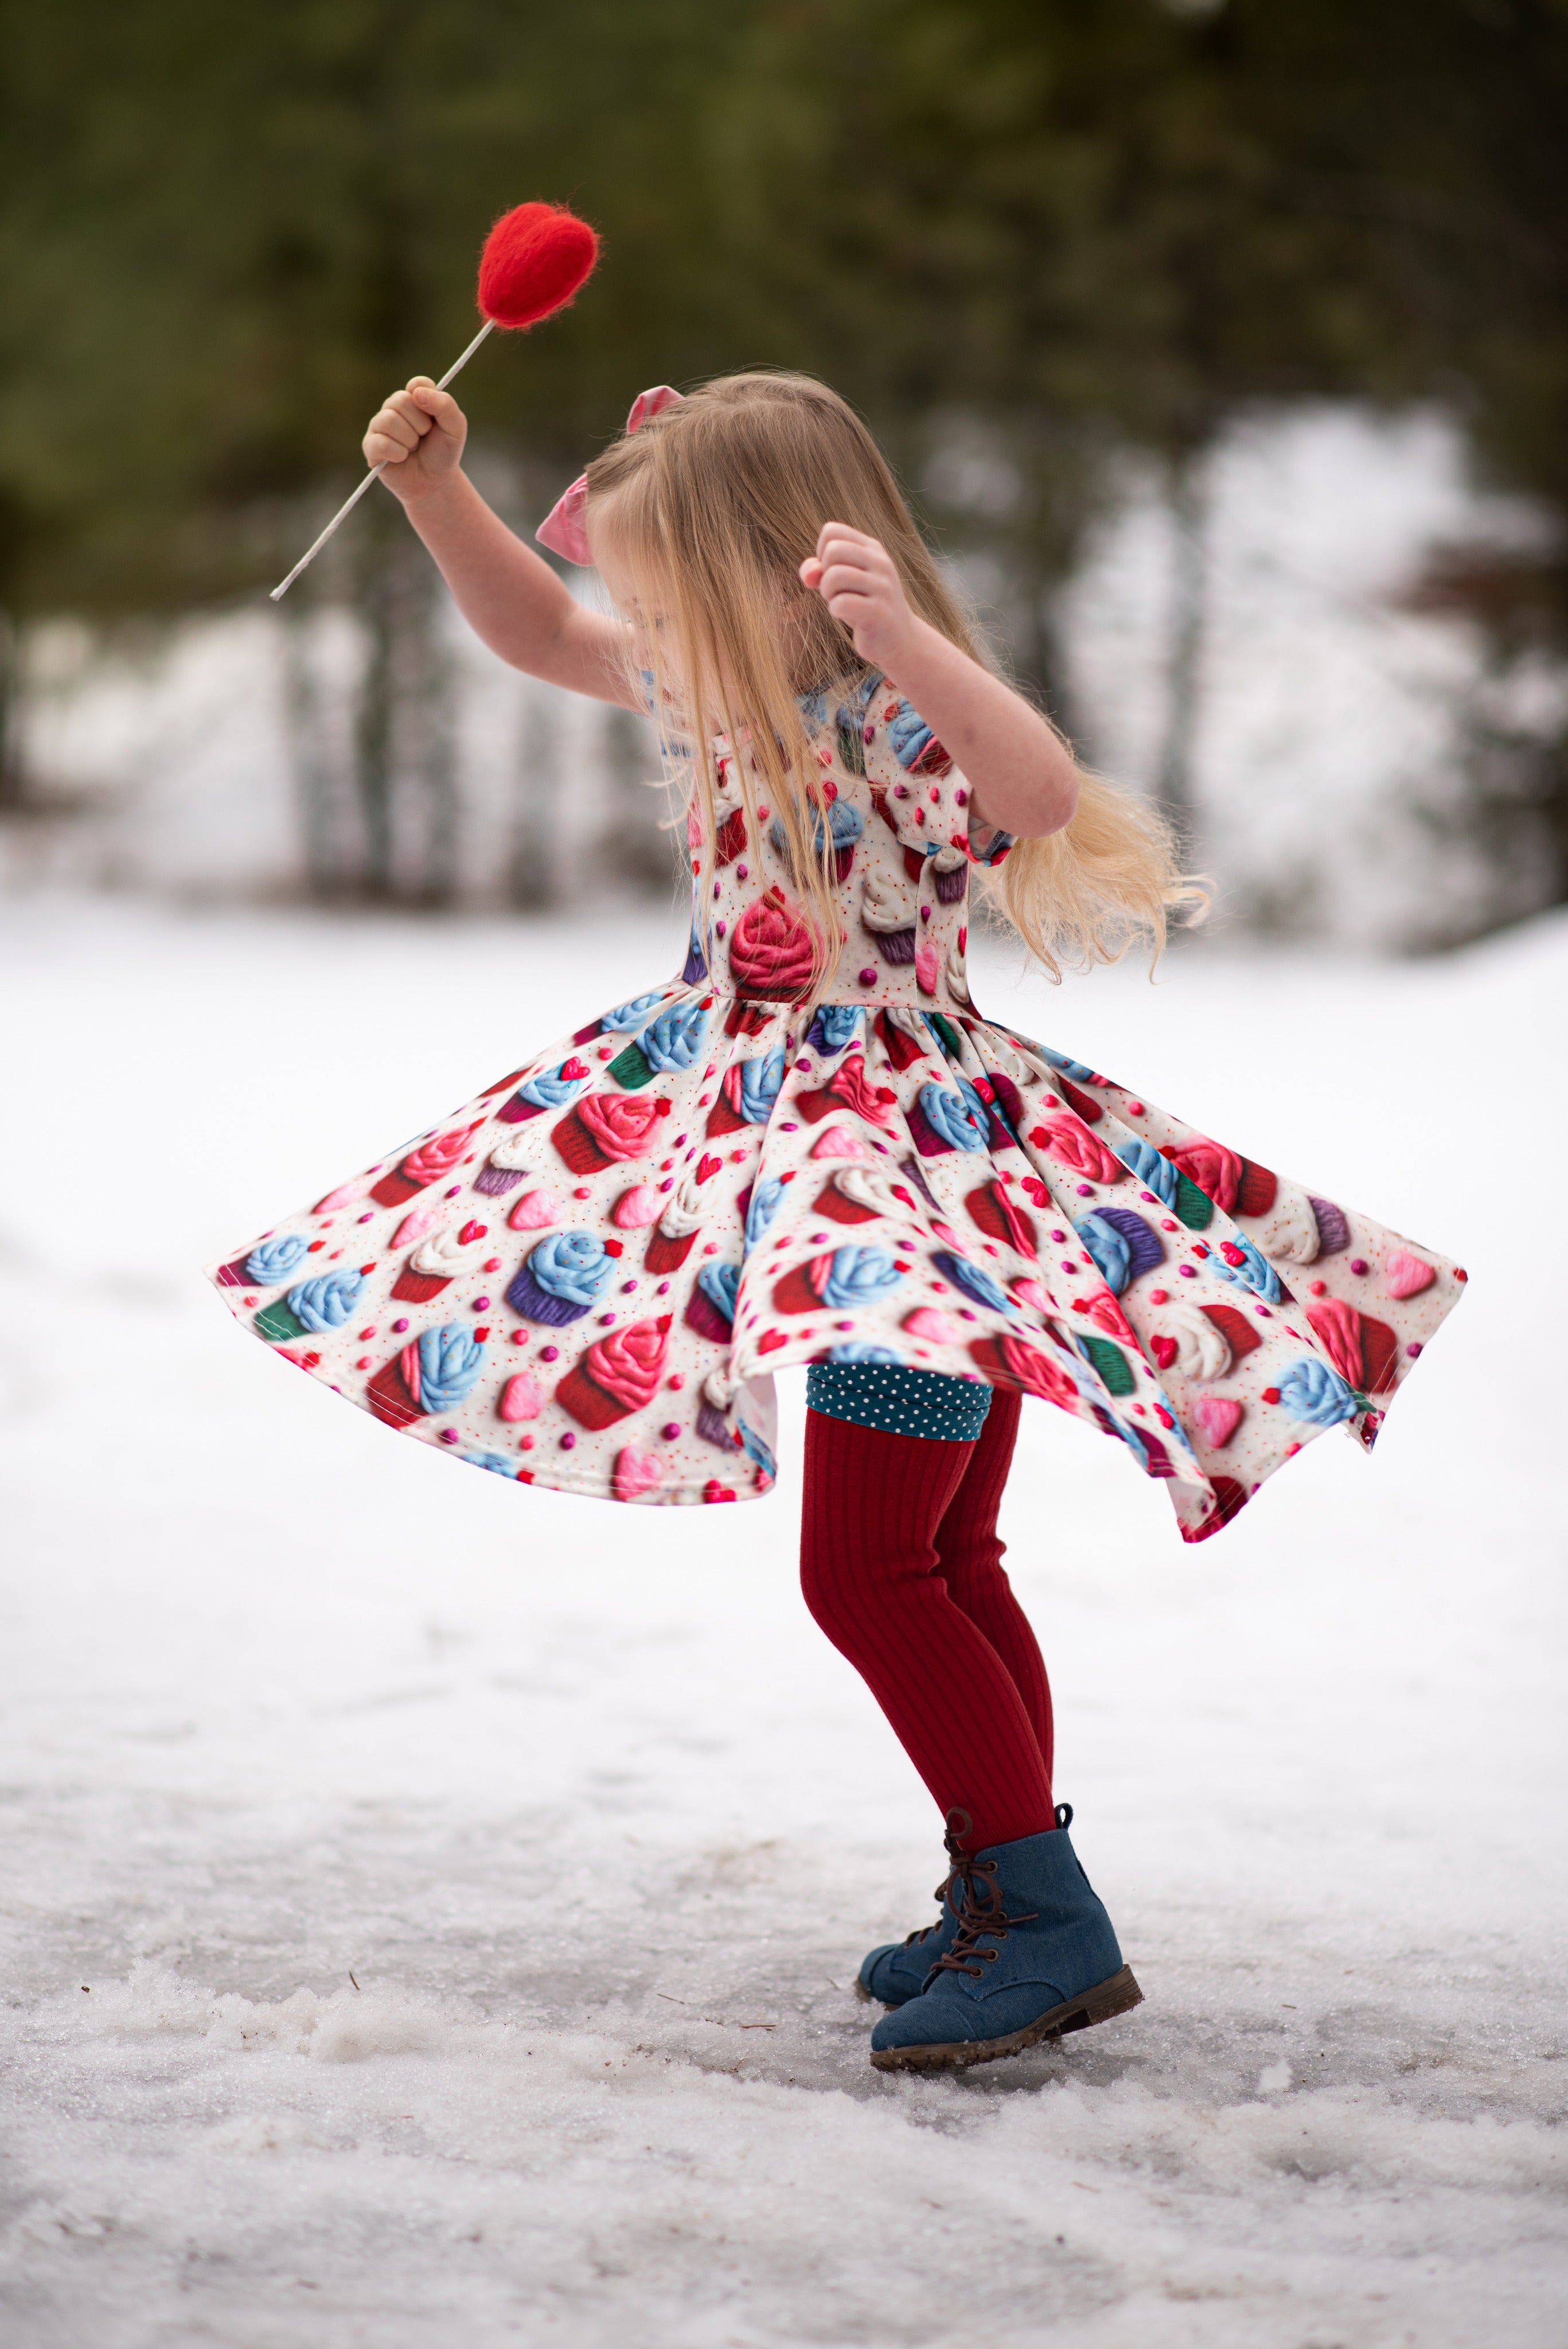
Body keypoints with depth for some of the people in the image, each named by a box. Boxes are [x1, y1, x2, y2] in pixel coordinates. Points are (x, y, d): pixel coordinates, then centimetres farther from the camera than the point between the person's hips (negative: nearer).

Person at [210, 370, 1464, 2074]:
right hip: (781, 1135, 9)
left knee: (867, 1568, -13)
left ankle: (1050, 1923, -7)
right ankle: (1002, 1903, 25)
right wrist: (436, 492, 7)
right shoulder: (714, 689, 5)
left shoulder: (905, 715, -20)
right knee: (941, 1567, 15)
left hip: (927, 1163, -9)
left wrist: (906, 635, -52)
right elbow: (539, 628, 20)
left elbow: (1049, 793, -41)